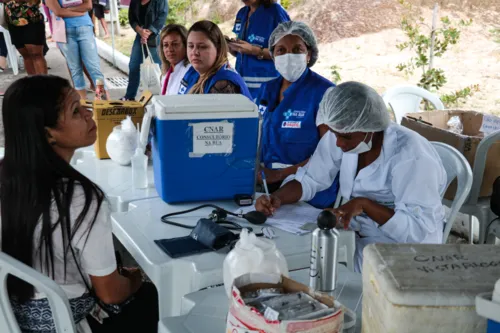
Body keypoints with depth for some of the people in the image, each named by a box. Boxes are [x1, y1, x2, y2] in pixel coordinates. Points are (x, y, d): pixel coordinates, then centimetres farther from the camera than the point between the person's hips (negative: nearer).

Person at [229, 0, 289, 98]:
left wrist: (254, 50, -20)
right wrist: (230, 46, -1)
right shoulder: (241, 13, 13)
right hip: (241, 83, 6)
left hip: (266, 85, -6)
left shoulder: (275, 11, -7)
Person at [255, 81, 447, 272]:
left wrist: (364, 204, -35)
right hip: (359, 243, 6)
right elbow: (309, 179, -1)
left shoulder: (410, 156, -26)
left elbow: (419, 229, -27)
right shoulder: (343, 134, -8)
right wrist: (276, 199, -19)